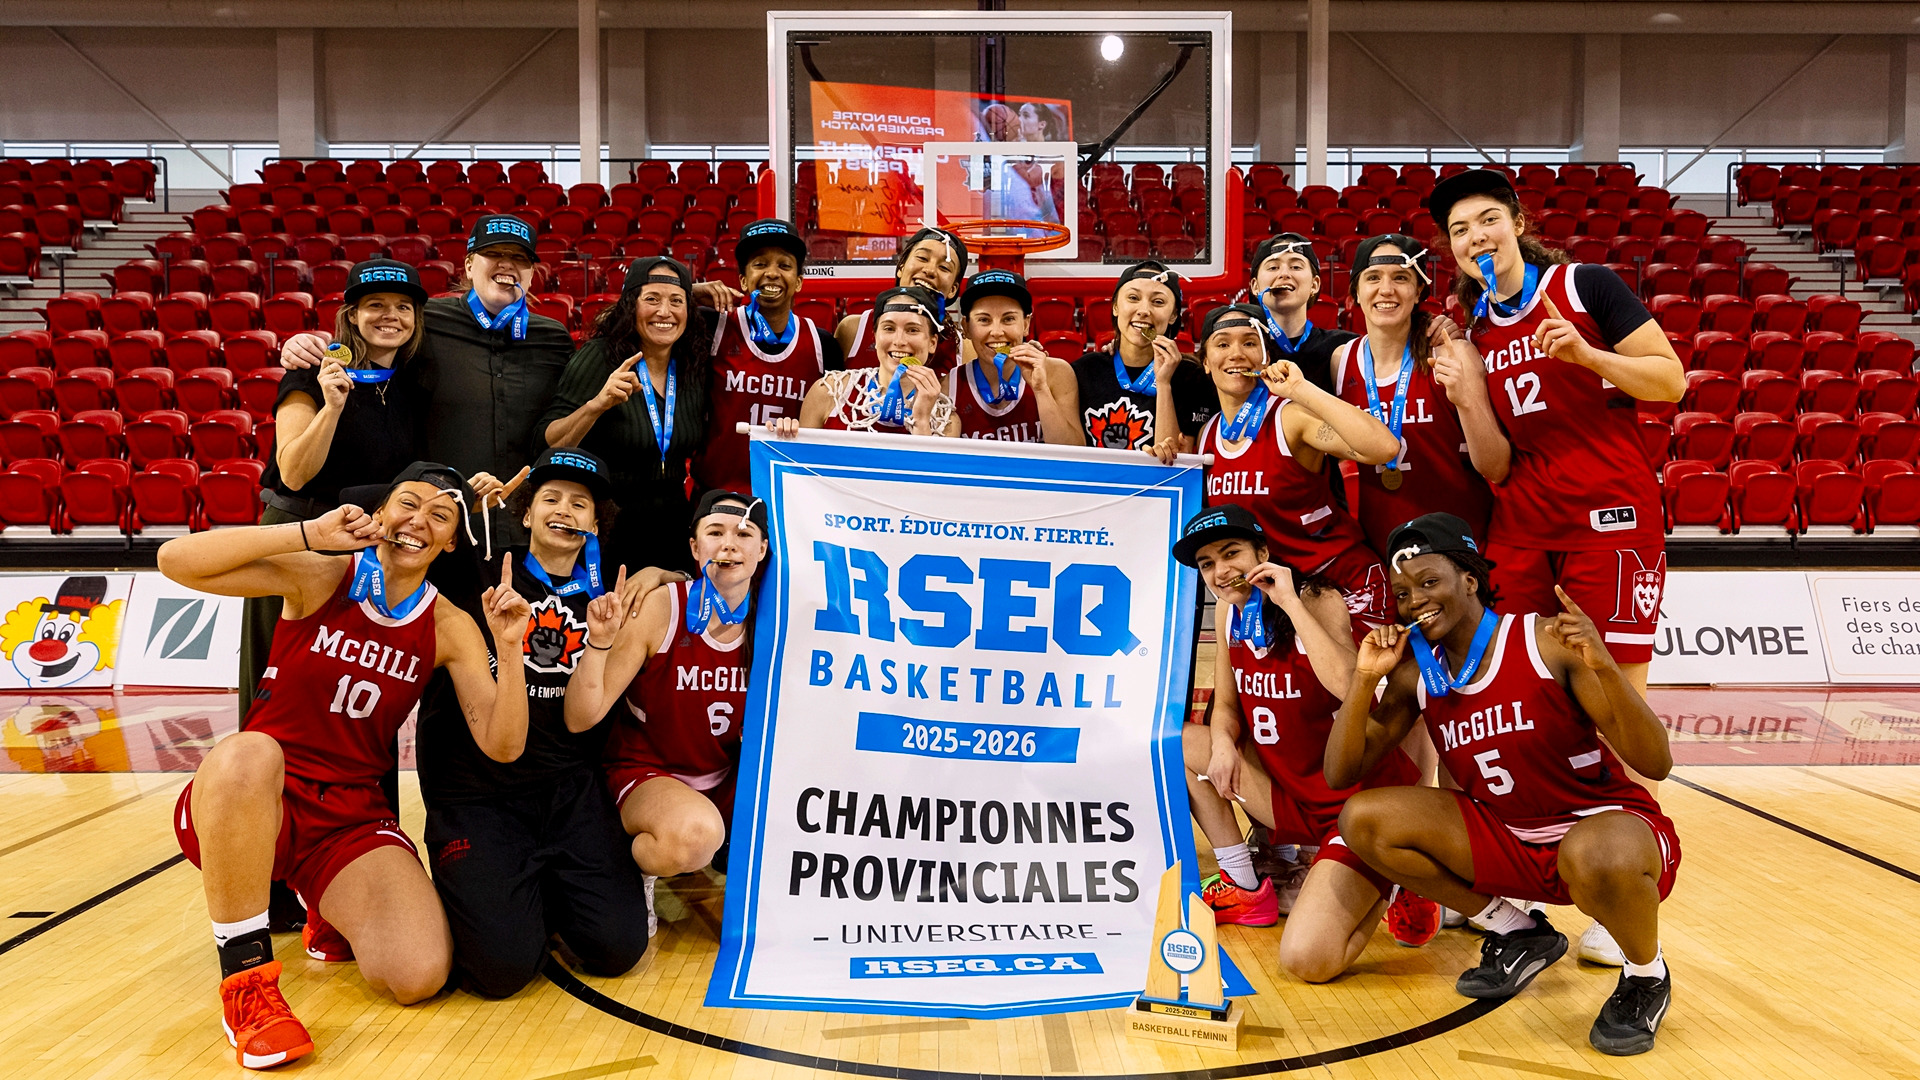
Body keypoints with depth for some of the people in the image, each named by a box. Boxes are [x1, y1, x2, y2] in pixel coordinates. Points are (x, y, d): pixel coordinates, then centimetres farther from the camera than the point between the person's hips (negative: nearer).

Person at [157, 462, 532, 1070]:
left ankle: (334, 918, 16)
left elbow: (502, 746, -5)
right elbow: (176, 560, -15)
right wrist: (308, 534, -21)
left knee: (419, 977, -22)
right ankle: (246, 975, -20)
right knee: (250, 753, -40)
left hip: (352, 819, 2)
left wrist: (509, 649, -20)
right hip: (244, 805, -2)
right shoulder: (319, 577, -3)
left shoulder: (450, 629, 3)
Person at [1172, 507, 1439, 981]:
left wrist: (1290, 602, -30)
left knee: (1307, 960, -22)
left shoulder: (1318, 600, -17)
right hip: (1294, 796, 8)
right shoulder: (1230, 611, 3)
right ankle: (1246, 889, 13)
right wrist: (1222, 743, -9)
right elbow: (1226, 706, 14)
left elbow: (1350, 685, -37)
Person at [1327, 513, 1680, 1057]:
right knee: (1364, 822, -11)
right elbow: (1341, 774, -5)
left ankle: (1647, 977, -3)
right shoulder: (1416, 673, -4)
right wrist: (1365, 678, -16)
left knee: (1595, 859, -41)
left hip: (1605, 828, -5)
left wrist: (1605, 667, -36)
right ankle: (1517, 935, 8)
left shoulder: (1549, 641, -18)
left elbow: (1655, 763, -20)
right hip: (1506, 841, 5)